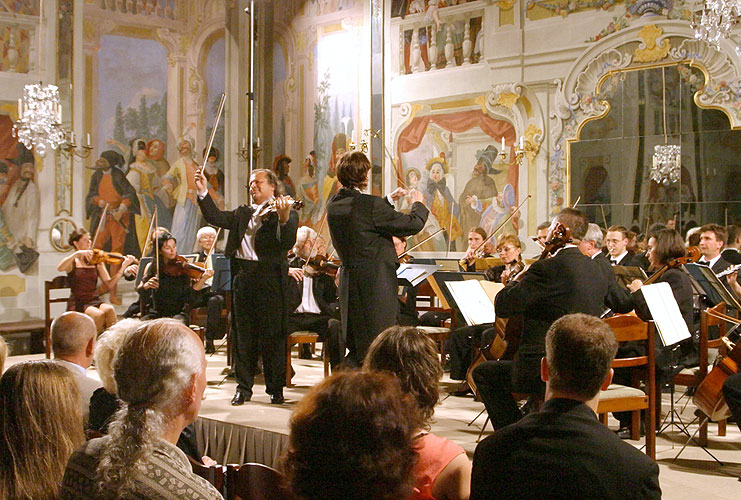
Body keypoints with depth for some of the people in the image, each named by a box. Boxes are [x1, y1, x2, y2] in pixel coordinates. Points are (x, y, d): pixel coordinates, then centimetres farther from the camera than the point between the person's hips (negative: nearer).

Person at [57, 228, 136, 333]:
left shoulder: (97, 261, 12)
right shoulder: (73, 262, 4)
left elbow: (109, 284, 2)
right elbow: (59, 268, -20)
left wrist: (124, 266, -8)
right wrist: (77, 254, -25)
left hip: (95, 301, 3)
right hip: (77, 304, -3)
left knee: (110, 310, -30)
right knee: (99, 314, -31)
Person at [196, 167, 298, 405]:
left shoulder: (287, 213, 0)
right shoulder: (242, 213, 18)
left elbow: (287, 243, -13)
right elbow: (216, 218, 7)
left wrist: (284, 218, -29)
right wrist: (203, 192, -1)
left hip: (269, 279, -5)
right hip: (242, 277, 5)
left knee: (272, 335, 1)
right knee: (243, 334, 8)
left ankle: (275, 388, 11)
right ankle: (243, 387, 16)